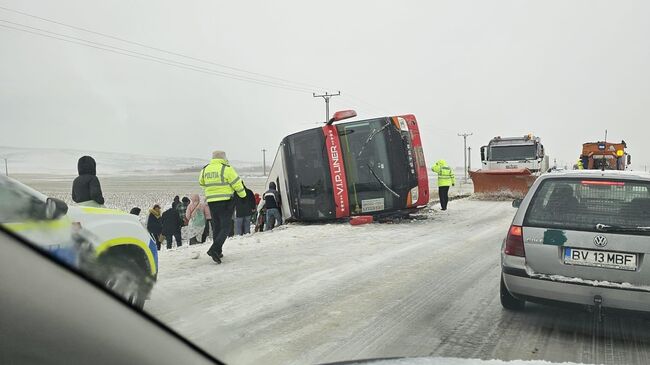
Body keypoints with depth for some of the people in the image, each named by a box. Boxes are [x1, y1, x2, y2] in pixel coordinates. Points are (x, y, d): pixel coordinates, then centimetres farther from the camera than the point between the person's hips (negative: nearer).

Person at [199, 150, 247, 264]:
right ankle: (214, 249, -19)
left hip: (211, 202, 6)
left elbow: (201, 183, 21)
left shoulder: (205, 169, 7)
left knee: (216, 226, 16)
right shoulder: (226, 168, -10)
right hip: (225, 202, -6)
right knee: (225, 226, -3)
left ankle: (218, 252, 21)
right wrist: (242, 194, 10)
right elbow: (237, 183, -6)